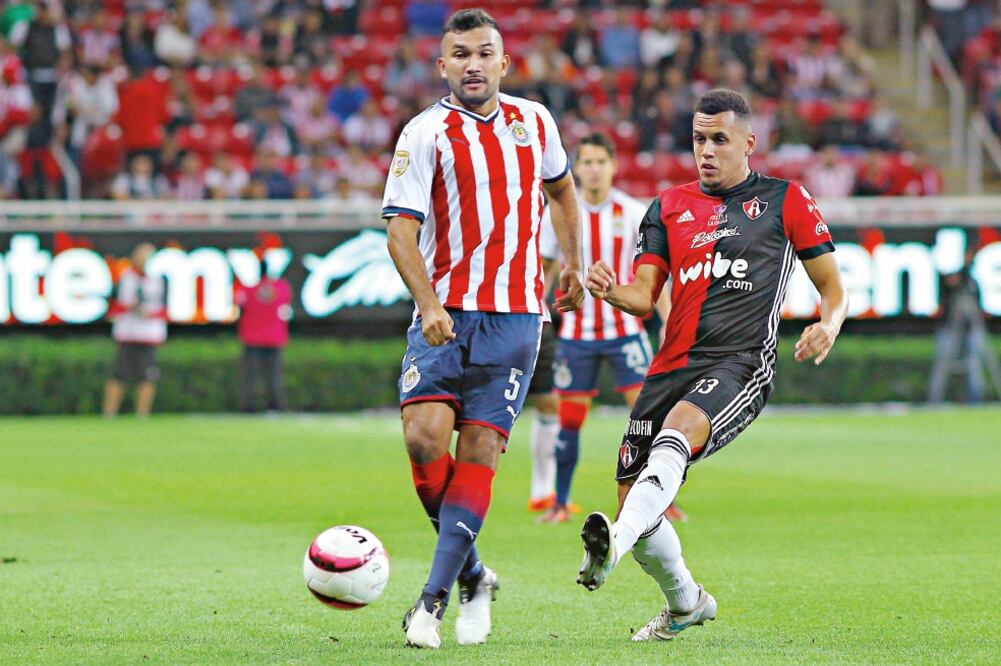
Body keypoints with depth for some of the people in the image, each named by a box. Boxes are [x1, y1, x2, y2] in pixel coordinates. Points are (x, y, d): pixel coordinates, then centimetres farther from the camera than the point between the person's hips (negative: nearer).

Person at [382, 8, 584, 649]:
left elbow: (561, 187, 31)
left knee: (479, 451, -6)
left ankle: (436, 597, -4)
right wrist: (429, 304, -23)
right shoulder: (426, 134, -3)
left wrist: (573, 262, 28)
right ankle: (473, 575, 4)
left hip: (515, 317, 2)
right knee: (425, 437, -16)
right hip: (445, 313, -2)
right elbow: (401, 229, -10)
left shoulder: (534, 120, 10)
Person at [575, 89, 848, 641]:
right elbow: (644, 297, 13)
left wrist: (828, 325, -11)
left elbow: (832, 286, 12)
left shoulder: (784, 200, 10)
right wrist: (610, 291, -10)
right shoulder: (670, 206, 19)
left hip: (741, 364, -5)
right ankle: (686, 603, 28)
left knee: (676, 432, -36)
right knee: (635, 501, 1)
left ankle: (616, 540, -57)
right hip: (674, 364, 5)